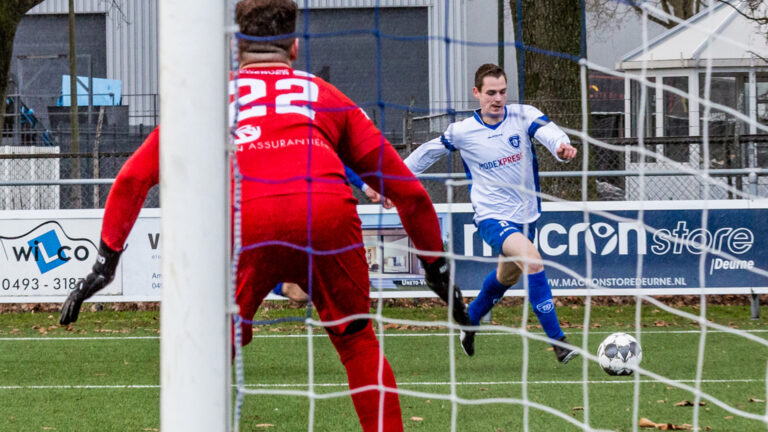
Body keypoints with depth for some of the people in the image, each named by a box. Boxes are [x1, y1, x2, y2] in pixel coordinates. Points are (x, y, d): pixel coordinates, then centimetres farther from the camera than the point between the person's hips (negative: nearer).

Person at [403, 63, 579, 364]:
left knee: (508, 275, 25)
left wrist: (561, 146, -51)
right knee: (532, 260, -29)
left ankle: (470, 321, 55)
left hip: (525, 214, 4)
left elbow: (548, 131, -28)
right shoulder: (462, 132, -7)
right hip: (492, 216, -4)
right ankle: (557, 339, -29)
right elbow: (428, 152, 10)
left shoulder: (523, 116, -7)